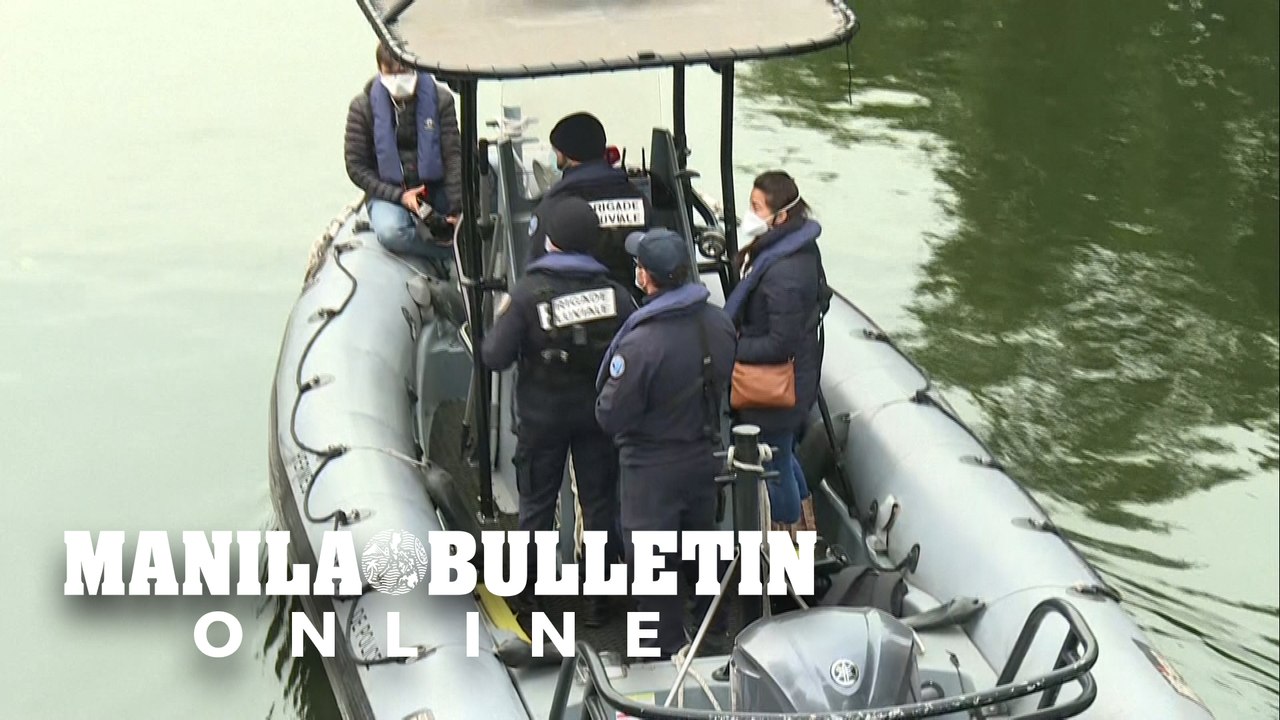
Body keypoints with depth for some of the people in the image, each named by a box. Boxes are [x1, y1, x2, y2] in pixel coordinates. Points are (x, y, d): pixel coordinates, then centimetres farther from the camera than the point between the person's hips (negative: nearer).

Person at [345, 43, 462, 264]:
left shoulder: (440, 99, -5)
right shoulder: (363, 107, -6)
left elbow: (454, 155, -9)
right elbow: (356, 166, -4)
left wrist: (457, 209, -22)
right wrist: (399, 196, -16)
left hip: (435, 187, 1)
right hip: (389, 191, -1)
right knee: (390, 232, -36)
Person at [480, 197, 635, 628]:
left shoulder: (528, 294, -19)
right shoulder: (615, 295, -13)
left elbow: (494, 357, -19)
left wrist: (497, 330, 1)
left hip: (542, 416, -1)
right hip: (598, 414, 1)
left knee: (536, 504, 15)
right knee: (600, 504, 13)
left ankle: (527, 592, 26)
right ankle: (598, 599, 21)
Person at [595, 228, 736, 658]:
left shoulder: (640, 344, -31)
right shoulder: (720, 324, -10)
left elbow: (610, 416, -22)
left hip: (653, 467, -7)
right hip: (706, 455, 7)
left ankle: (665, 645, 22)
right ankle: (717, 627, 43)